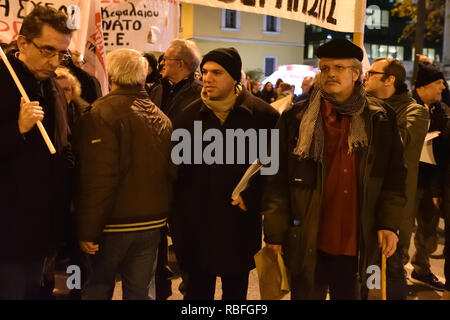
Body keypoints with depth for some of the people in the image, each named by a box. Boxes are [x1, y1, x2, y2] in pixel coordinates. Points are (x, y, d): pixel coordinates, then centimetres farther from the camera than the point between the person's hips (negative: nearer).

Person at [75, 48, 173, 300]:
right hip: (153, 223, 5)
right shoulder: (162, 118, 6)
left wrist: (88, 230, -16)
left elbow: (98, 178, -21)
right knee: (139, 291, 14)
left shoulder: (102, 113, -15)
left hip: (115, 223, -5)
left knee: (97, 288, 14)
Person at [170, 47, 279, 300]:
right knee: (198, 289, 13)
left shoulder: (263, 115, -5)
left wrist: (251, 196, -10)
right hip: (197, 224, 1)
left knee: (236, 289, 17)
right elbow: (174, 165, 4)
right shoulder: (190, 115, 1)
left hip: (240, 224, -1)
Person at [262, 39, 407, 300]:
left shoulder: (381, 119, 2)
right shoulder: (296, 119, -2)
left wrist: (389, 223, -3)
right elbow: (278, 178, -2)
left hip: (356, 244, 2)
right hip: (307, 242, -1)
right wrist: (275, 231, -5)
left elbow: (394, 176, 6)